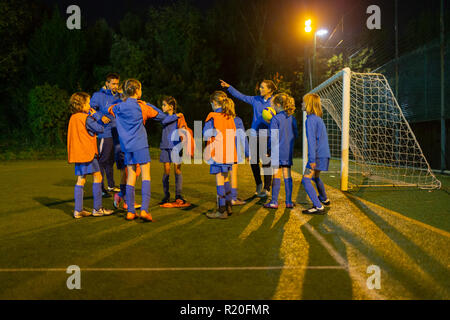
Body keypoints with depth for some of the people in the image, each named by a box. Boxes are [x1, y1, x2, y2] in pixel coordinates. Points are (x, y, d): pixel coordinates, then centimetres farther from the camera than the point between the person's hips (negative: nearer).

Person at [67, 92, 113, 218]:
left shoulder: (73, 118, 13)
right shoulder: (86, 118, -11)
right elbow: (100, 129, -9)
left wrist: (99, 119, 12)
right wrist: (95, 115, 1)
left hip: (77, 153, 8)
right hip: (87, 152, -8)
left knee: (80, 180, 8)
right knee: (97, 177, 0)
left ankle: (78, 210, 9)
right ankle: (97, 209, 2)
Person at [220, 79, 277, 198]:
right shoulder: (255, 100, 9)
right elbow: (241, 96, 15)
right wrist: (229, 87, 12)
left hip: (267, 136, -4)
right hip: (255, 134, 4)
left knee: (266, 163, -3)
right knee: (253, 161, 8)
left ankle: (267, 189, 8)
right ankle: (258, 183, 30)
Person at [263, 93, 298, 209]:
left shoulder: (275, 119, -11)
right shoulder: (292, 118, 6)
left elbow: (274, 138, -14)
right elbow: (296, 135, 11)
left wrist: (270, 150, -4)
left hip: (278, 151, -5)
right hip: (289, 151, 5)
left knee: (276, 176, 0)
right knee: (287, 176, 9)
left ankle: (274, 202, 5)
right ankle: (289, 202, 12)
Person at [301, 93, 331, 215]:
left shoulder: (311, 119, -15)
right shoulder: (319, 118, 14)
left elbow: (311, 140, -21)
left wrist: (312, 159, -24)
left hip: (318, 155, -10)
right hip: (324, 154, 10)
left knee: (306, 180, -11)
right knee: (315, 177, 29)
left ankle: (319, 207, -15)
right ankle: (324, 199, 48)